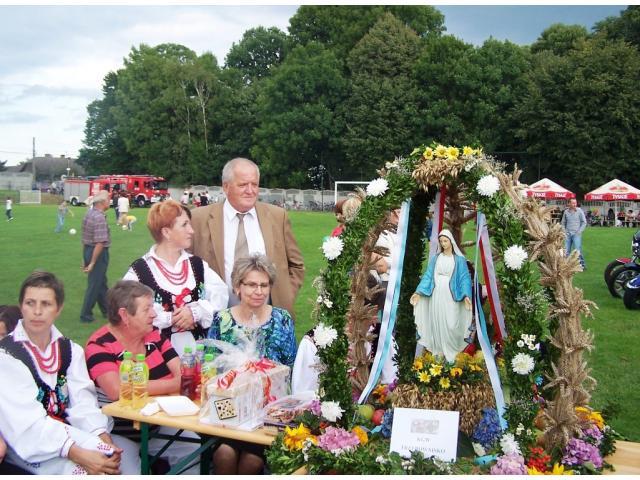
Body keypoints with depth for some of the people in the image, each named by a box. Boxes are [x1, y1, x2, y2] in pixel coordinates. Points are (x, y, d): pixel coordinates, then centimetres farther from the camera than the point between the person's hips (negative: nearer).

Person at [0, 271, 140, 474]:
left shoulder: (70, 350, 8)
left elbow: (83, 401, -3)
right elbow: (27, 423, -20)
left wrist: (104, 437, -23)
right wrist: (78, 454, -31)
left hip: (67, 433, 6)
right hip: (27, 446, -5)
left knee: (126, 450, -15)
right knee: (78, 469, -31)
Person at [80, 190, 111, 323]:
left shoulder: (89, 213, 7)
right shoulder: (99, 218, -23)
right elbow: (100, 243, -28)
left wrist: (86, 258, 21)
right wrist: (92, 262, -22)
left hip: (88, 249, 9)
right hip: (98, 253, -9)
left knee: (101, 282, 21)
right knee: (94, 285, 3)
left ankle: (106, 310, 34)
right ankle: (86, 315, 12)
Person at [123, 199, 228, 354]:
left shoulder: (197, 264, 8)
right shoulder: (139, 271, -5)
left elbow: (221, 295, -2)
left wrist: (196, 311, -18)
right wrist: (169, 318, -16)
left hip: (197, 345, 4)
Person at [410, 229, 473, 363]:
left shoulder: (459, 259, 0)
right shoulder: (436, 258, 7)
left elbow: (464, 277, -5)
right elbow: (428, 275, 4)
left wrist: (466, 295, -19)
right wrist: (418, 292, -5)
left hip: (450, 296, -3)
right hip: (436, 295, 3)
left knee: (450, 324, -6)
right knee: (437, 323, 4)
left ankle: (451, 351, 9)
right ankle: (439, 351, 13)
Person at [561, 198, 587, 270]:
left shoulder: (579, 211, -3)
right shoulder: (566, 212, 6)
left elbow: (584, 222, 0)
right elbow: (563, 223, 15)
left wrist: (579, 231, -7)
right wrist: (564, 231, 5)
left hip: (576, 234, -3)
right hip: (568, 234, 4)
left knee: (577, 250, -9)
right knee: (566, 251, 5)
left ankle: (582, 265, 2)